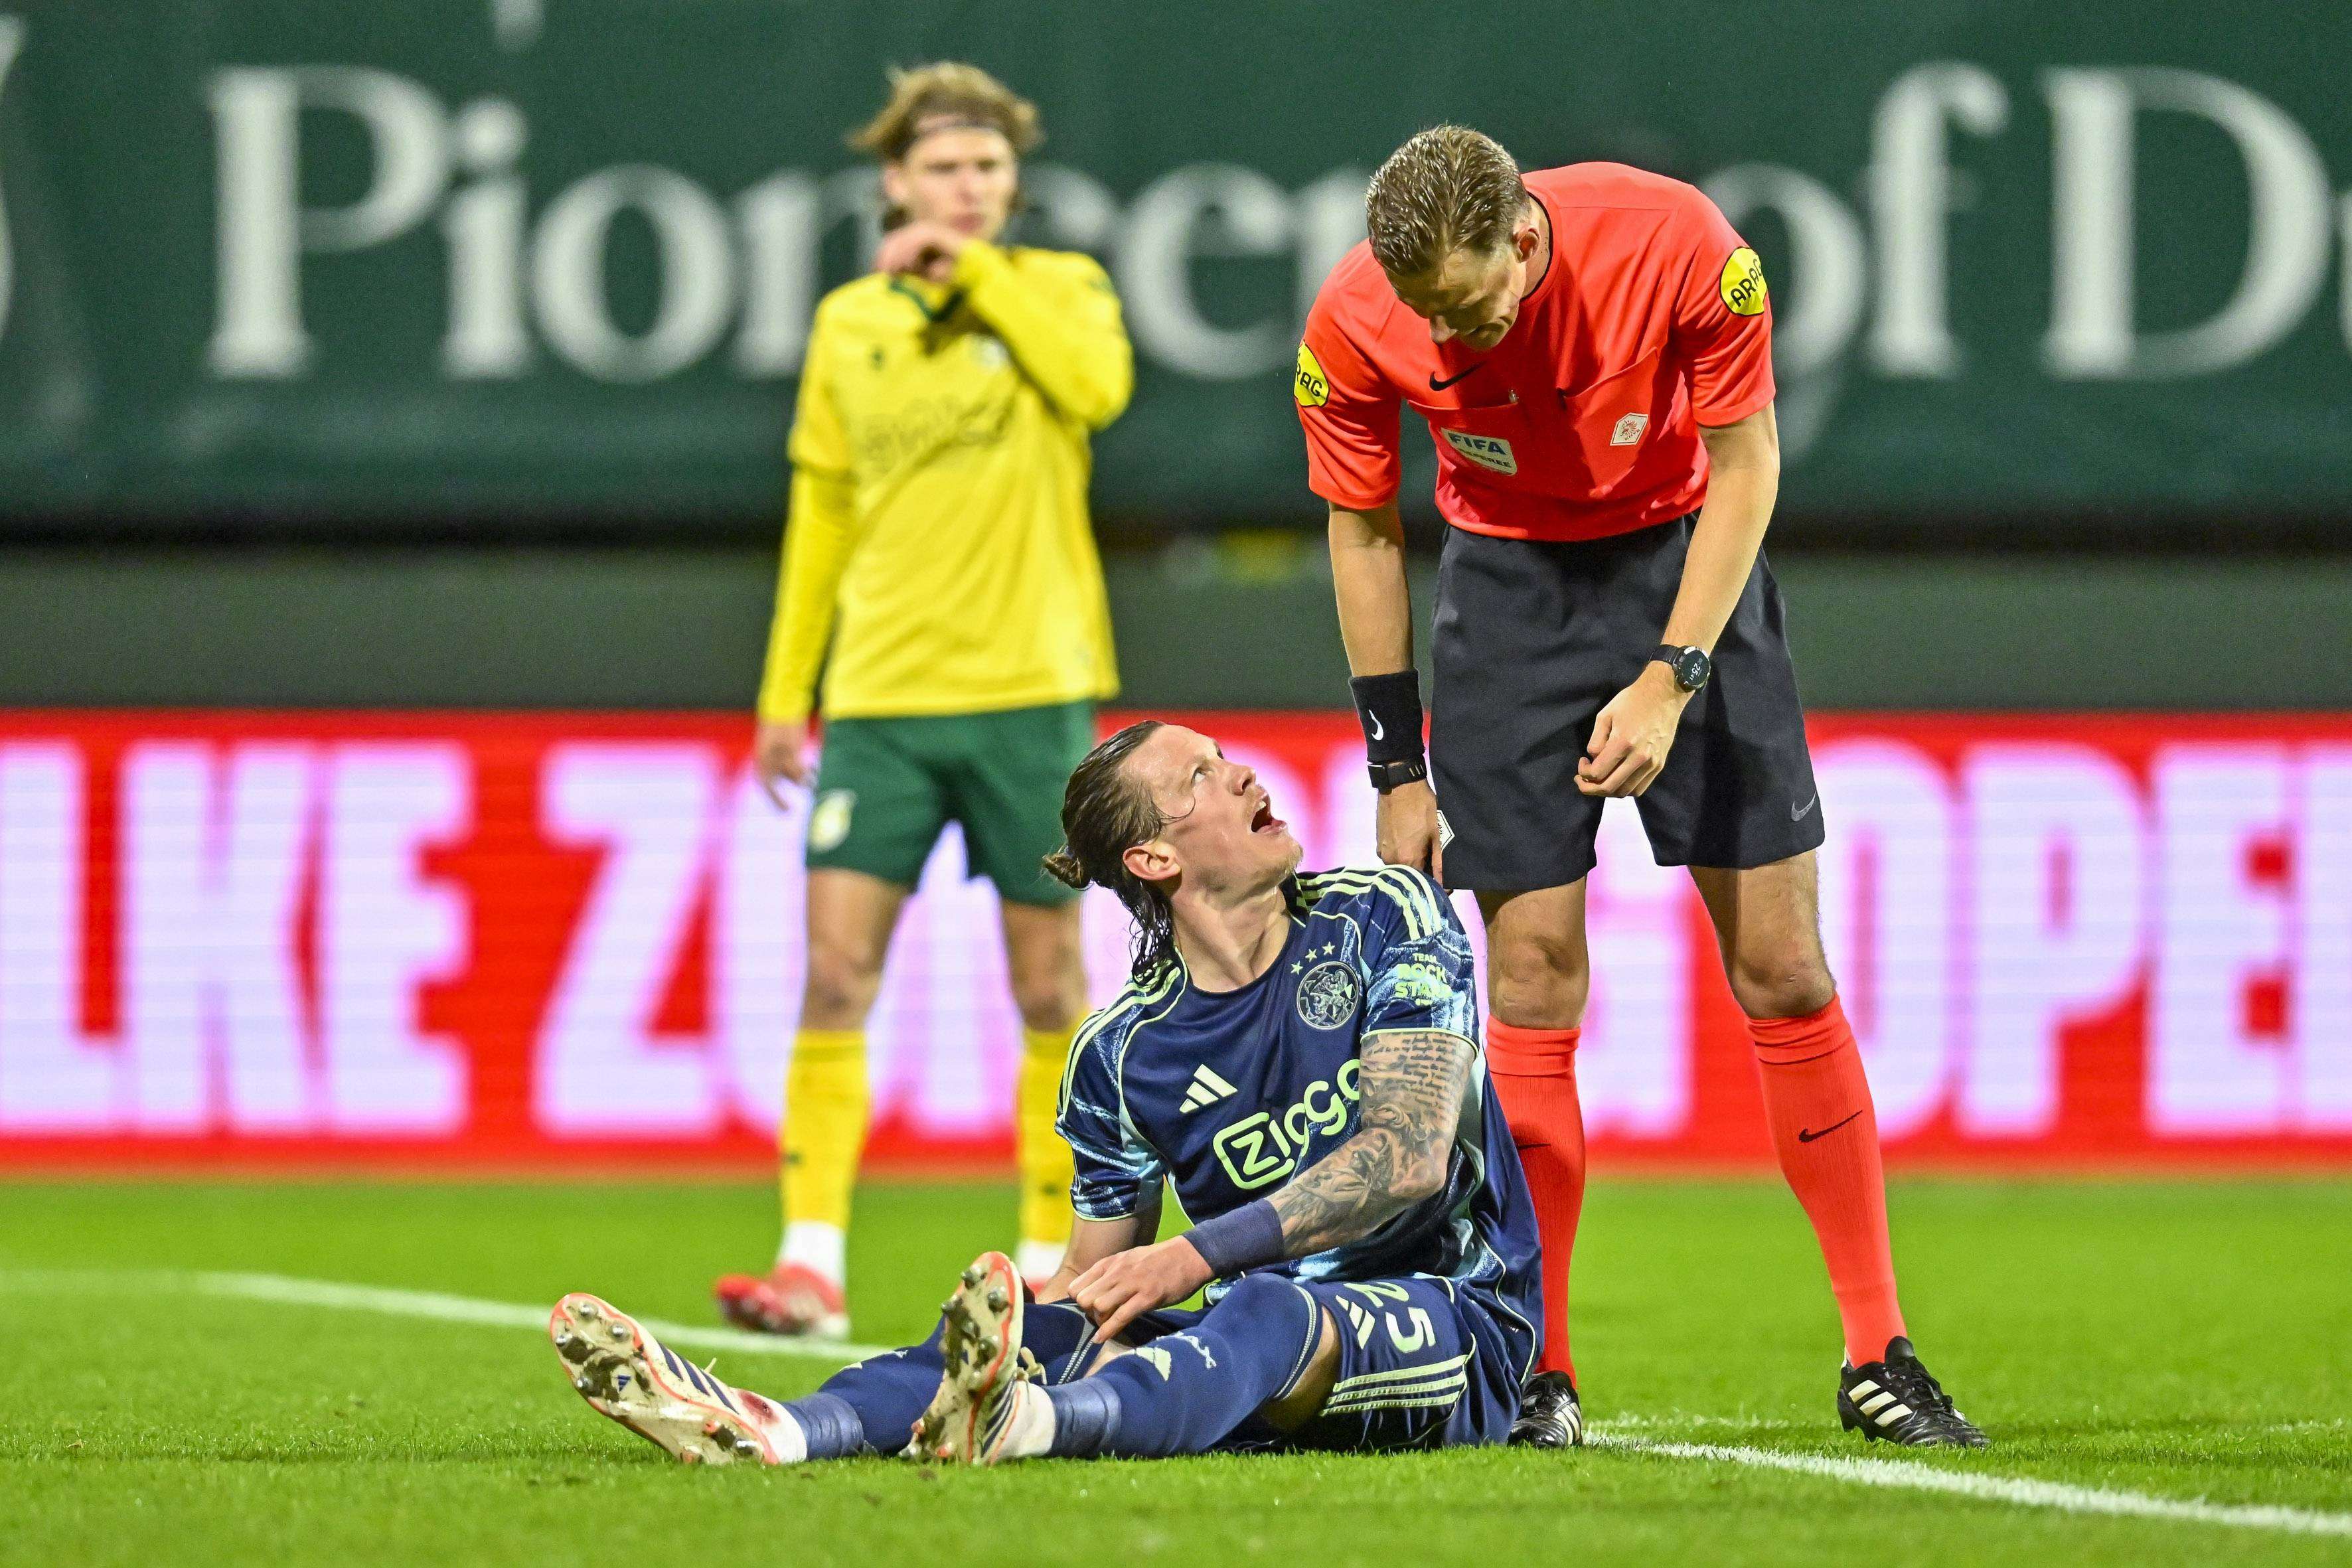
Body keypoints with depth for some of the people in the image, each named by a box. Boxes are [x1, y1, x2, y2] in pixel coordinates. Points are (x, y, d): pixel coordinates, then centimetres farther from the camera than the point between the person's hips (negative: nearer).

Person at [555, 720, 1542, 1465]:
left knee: (1267, 1313, -37)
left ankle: (1017, 1425, -69)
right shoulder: (1126, 1054, 3)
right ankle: (770, 1432, -50)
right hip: (1259, 1332, 3)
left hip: (1450, 1325, -3)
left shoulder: (1386, 919, -4)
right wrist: (1039, 1313, -18)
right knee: (1057, 1321, -24)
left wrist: (1194, 1256, -25)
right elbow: (1099, 1268, 6)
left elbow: (1412, 1154, -15)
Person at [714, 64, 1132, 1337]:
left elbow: (1099, 383, -20)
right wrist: (785, 689, 15)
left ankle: (1053, 1260, 14)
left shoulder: (1057, 288, 3)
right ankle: (812, 1264, -10)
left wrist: (976, 269, -12)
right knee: (836, 968, -9)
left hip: (1029, 688, -2)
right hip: (881, 694, 2)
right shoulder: (848, 323, 10)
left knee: (1047, 982, 3)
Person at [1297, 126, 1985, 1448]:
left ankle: (1880, 1357, 3)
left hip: (1686, 558, -1)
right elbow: (1364, 534, -4)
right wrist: (1397, 769, -3)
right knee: (1534, 981, -6)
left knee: (1782, 966, -3)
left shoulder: (1681, 247, -26)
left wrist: (1668, 681, -18)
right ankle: (1541, 1375, 1)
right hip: (1508, 582, 1)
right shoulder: (1357, 324, -20)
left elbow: (1746, 467, -12)